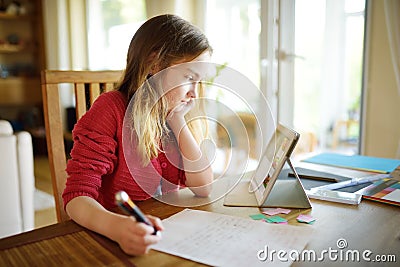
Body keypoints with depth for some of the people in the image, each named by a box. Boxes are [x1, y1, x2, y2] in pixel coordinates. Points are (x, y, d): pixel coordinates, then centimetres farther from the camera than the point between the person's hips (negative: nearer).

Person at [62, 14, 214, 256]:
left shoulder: (173, 114, 0)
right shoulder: (112, 109, -15)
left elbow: (204, 188, -6)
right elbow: (77, 196, -20)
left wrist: (178, 122, -12)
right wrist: (117, 226, -39)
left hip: (166, 234, 4)